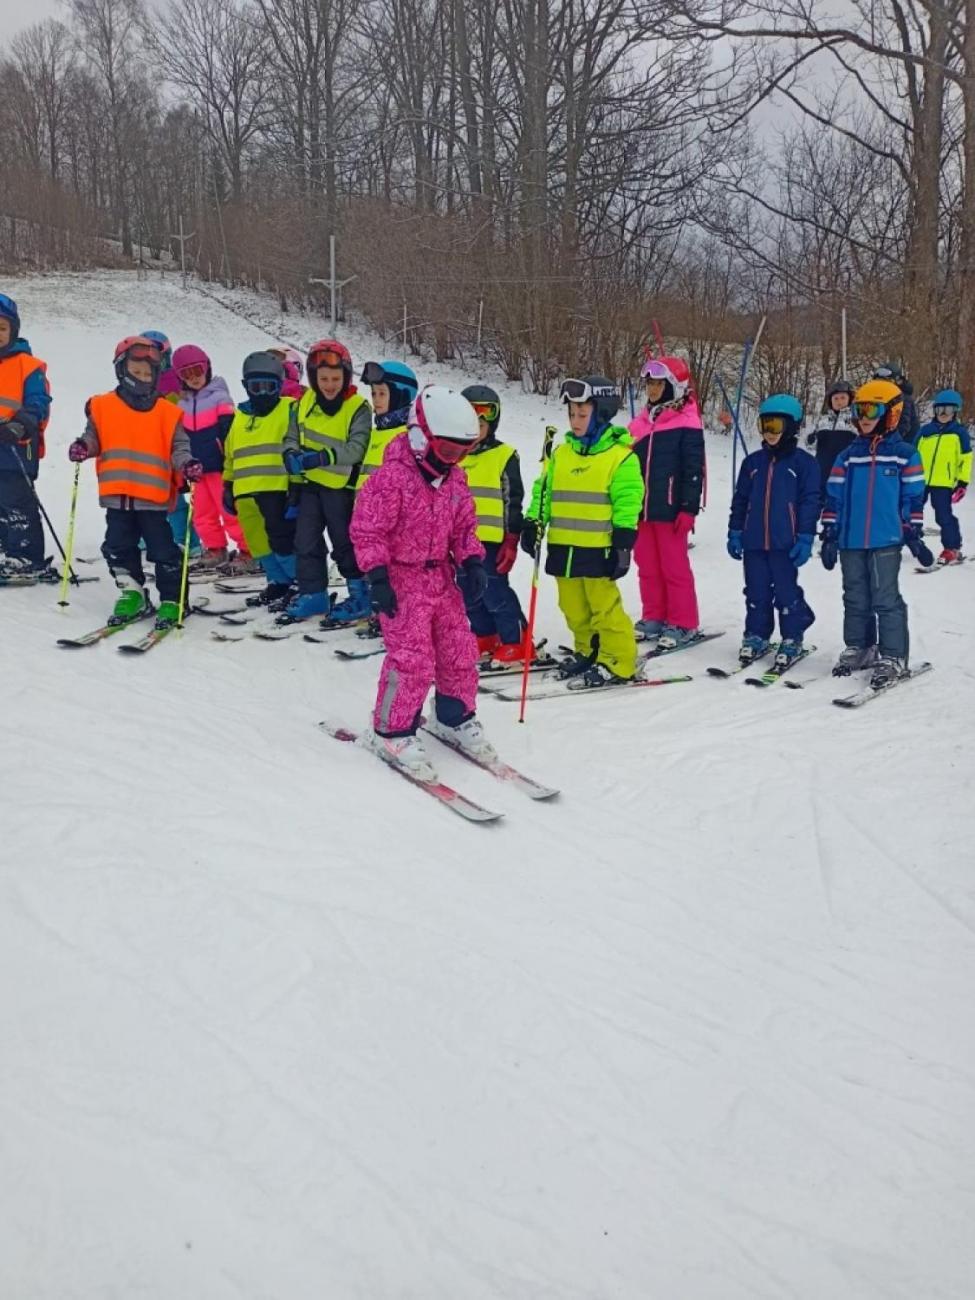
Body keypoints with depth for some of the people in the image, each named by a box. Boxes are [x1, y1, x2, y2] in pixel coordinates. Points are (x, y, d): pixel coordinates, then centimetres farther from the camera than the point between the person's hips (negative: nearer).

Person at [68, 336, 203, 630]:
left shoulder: (167, 412, 3)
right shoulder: (102, 407, 6)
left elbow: (179, 446, 4)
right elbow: (93, 437, 13)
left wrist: (187, 465, -15)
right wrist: (83, 447, -8)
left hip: (154, 497, -2)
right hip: (117, 496, 2)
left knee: (163, 551, -1)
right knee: (118, 548, 7)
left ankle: (171, 601, 10)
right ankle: (133, 594, 21)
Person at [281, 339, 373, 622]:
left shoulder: (358, 407, -13)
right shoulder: (306, 401, 2)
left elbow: (356, 449, -23)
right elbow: (293, 435, 9)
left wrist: (323, 456, -34)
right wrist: (292, 453, -14)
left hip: (340, 485, -5)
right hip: (309, 482, 5)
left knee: (345, 543, 4)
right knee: (306, 541, 11)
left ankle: (361, 596, 17)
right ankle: (312, 595, 23)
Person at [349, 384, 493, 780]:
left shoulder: (455, 480, 6)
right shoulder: (392, 476, -17)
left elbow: (464, 527, 16)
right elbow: (367, 530, -16)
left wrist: (471, 560, 0)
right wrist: (377, 577, -20)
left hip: (441, 577, 7)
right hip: (401, 580, -7)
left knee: (460, 652, 11)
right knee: (412, 660, -12)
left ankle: (456, 719, 31)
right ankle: (392, 733, 4)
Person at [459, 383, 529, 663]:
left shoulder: (504, 456, -4)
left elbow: (513, 501, -4)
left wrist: (511, 540, -9)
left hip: (491, 539, -6)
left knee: (495, 592, -6)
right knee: (469, 594, 13)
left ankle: (515, 642, 5)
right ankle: (485, 637, 27)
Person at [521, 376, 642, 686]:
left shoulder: (620, 455, -5)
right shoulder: (561, 454, 12)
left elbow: (627, 502, -8)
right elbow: (543, 491, 16)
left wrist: (623, 544, -13)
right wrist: (533, 523, 5)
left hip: (597, 548, -6)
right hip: (562, 546, 6)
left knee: (604, 607, -3)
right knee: (574, 608, 13)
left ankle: (617, 662, 6)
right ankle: (587, 651, 29)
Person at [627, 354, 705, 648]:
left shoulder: (687, 423, -7)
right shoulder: (641, 422, 13)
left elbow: (694, 470, -10)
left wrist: (689, 509, -14)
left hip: (670, 509, -7)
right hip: (641, 508, 7)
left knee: (674, 566, -1)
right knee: (647, 565, 11)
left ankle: (682, 624, 7)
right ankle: (653, 618, 21)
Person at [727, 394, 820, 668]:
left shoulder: (803, 462, -3)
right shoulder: (753, 462, 11)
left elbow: (811, 501, -5)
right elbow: (740, 499, 15)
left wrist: (805, 538, -10)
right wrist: (735, 532, 12)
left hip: (785, 543, -4)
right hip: (754, 542, 4)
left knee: (786, 592, 1)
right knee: (756, 592, 10)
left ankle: (791, 640, 13)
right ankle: (756, 637, 22)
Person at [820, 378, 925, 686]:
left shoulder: (905, 454, 1)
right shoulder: (848, 455, 8)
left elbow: (914, 496, 3)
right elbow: (834, 497, 9)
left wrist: (914, 532, 0)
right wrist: (829, 535, 6)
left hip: (886, 541, -4)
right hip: (850, 542, 4)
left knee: (886, 599, -2)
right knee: (855, 599, 12)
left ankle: (894, 657, 3)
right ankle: (857, 648, 24)